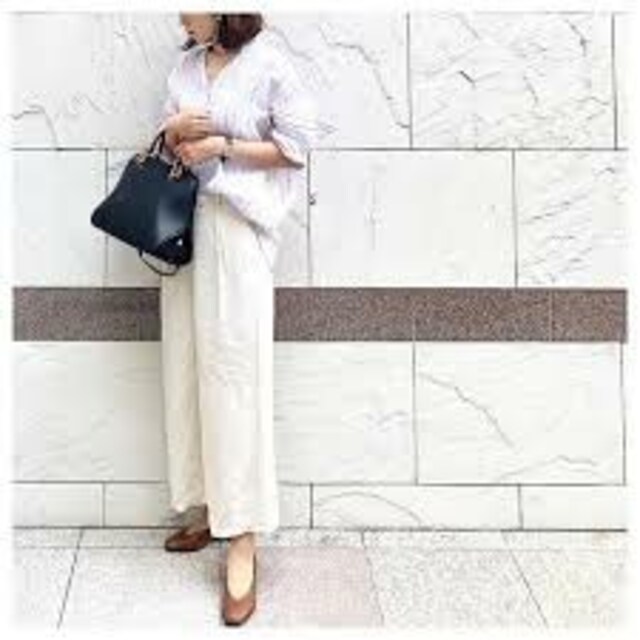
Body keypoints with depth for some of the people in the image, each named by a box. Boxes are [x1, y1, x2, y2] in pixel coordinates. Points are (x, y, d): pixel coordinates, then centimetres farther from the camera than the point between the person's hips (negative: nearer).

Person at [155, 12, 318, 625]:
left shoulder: (270, 65, -4)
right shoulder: (185, 65, 14)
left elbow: (296, 146, -7)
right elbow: (163, 145, 18)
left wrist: (222, 146, -12)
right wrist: (174, 130, -4)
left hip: (237, 229, -7)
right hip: (185, 225, 7)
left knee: (233, 371, -9)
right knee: (188, 368, 7)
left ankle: (243, 541, -4)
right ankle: (209, 506, 21)